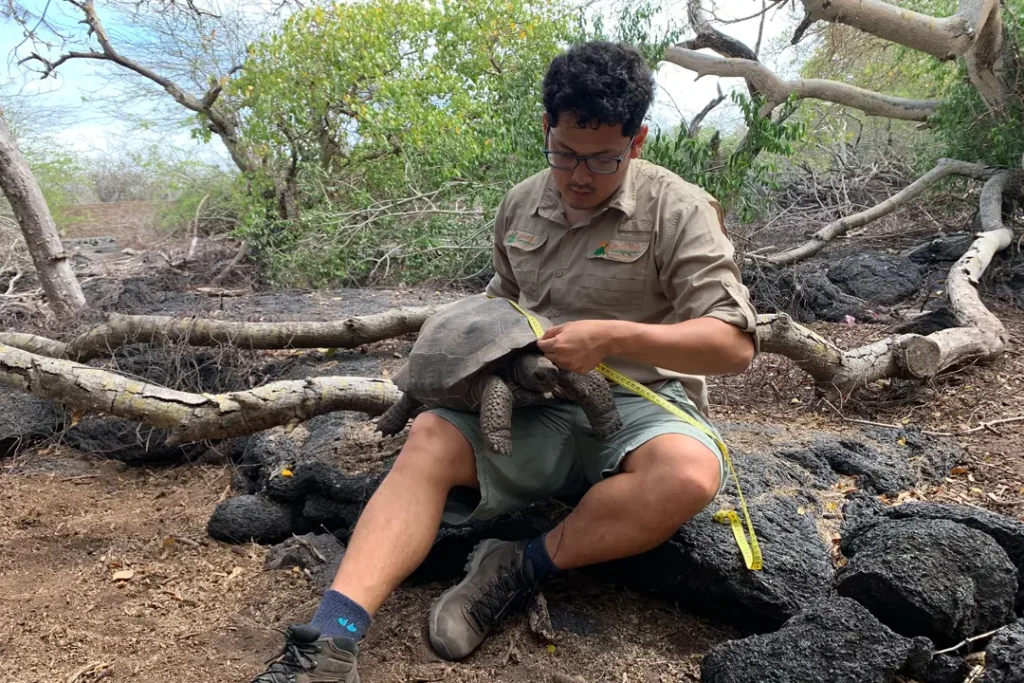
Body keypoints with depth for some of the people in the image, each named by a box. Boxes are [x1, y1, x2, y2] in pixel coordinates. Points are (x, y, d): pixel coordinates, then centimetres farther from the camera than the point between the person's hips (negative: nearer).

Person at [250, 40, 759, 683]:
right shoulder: (521, 204, 10)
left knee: (688, 475, -37)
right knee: (430, 437, -23)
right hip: (538, 408, 4)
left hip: (641, 402, -3)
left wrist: (613, 336, -24)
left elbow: (735, 345, -13)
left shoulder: (678, 211, -7)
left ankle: (522, 567, -19)